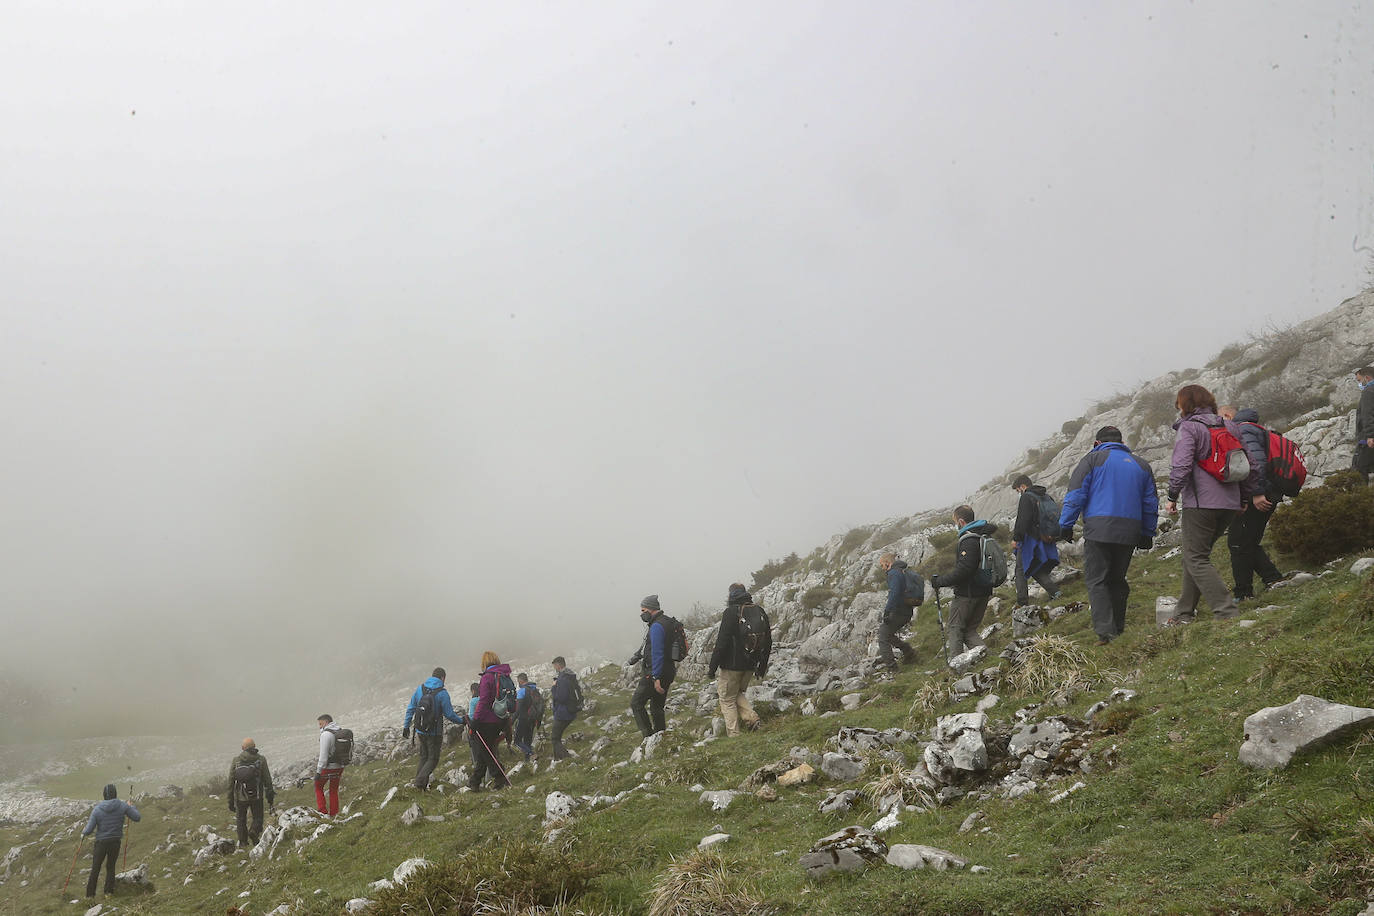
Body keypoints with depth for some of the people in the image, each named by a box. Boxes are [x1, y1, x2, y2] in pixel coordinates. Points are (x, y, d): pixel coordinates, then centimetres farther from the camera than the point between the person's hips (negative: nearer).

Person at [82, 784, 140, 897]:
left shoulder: (97, 809, -12)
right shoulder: (122, 806, -10)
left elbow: (89, 830, -11)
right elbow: (137, 817, -1)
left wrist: (83, 833, 12)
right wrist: (131, 807, 16)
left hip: (101, 842, -1)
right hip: (116, 842, 1)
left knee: (95, 869, 10)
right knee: (111, 867, 18)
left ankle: (90, 895, 13)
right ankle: (109, 892, 16)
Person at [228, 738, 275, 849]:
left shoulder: (235, 761, -2)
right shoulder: (261, 759, -4)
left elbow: (231, 781, 1)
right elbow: (267, 779, -3)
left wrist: (230, 800, 7)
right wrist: (270, 795, 7)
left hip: (241, 797, 1)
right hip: (257, 796, -1)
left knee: (241, 820, 19)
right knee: (258, 818, 13)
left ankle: (243, 843, 19)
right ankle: (254, 831, -16)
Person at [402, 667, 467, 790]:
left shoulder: (420, 689, 2)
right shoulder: (442, 693, -14)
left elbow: (410, 709, 7)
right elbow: (449, 715, -12)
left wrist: (406, 726, 16)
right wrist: (462, 721, 6)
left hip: (420, 732, 5)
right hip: (434, 733, -5)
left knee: (424, 757, 20)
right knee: (433, 759, 5)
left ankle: (419, 783, 15)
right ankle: (420, 781, -11)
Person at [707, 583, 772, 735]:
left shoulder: (731, 612, -14)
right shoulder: (760, 612, 7)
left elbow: (722, 642, -17)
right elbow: (768, 642, 13)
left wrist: (712, 667, -10)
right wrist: (762, 667, 22)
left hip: (732, 665, -6)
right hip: (750, 665, 6)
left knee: (727, 698, 5)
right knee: (738, 693, 24)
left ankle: (733, 735, 1)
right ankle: (751, 716, 3)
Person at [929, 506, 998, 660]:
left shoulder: (968, 541, -19)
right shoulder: (985, 536, 10)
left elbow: (962, 571, -25)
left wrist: (939, 581, -14)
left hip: (967, 594, -9)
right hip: (984, 592, 9)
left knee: (953, 629, 1)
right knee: (970, 630, 16)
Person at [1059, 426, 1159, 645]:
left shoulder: (1093, 459, 5)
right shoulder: (1141, 465, 20)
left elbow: (1076, 494, -3)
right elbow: (1151, 503, 20)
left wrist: (1065, 525, 0)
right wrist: (1147, 535, 24)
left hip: (1099, 530, -5)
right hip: (1129, 533, 5)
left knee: (1096, 581, -4)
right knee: (1117, 579, 17)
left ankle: (1105, 631, -17)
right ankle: (1119, 627, 17)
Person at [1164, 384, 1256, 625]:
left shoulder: (1188, 428, -7)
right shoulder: (1229, 427, 15)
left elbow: (1181, 466, -19)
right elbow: (1250, 467, 17)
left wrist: (1172, 496, -8)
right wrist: (1243, 497, 25)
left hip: (1200, 503, -8)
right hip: (1229, 504, 8)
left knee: (1196, 559, -3)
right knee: (1195, 556, 18)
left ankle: (1227, 612, -15)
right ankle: (1186, 613, 19)